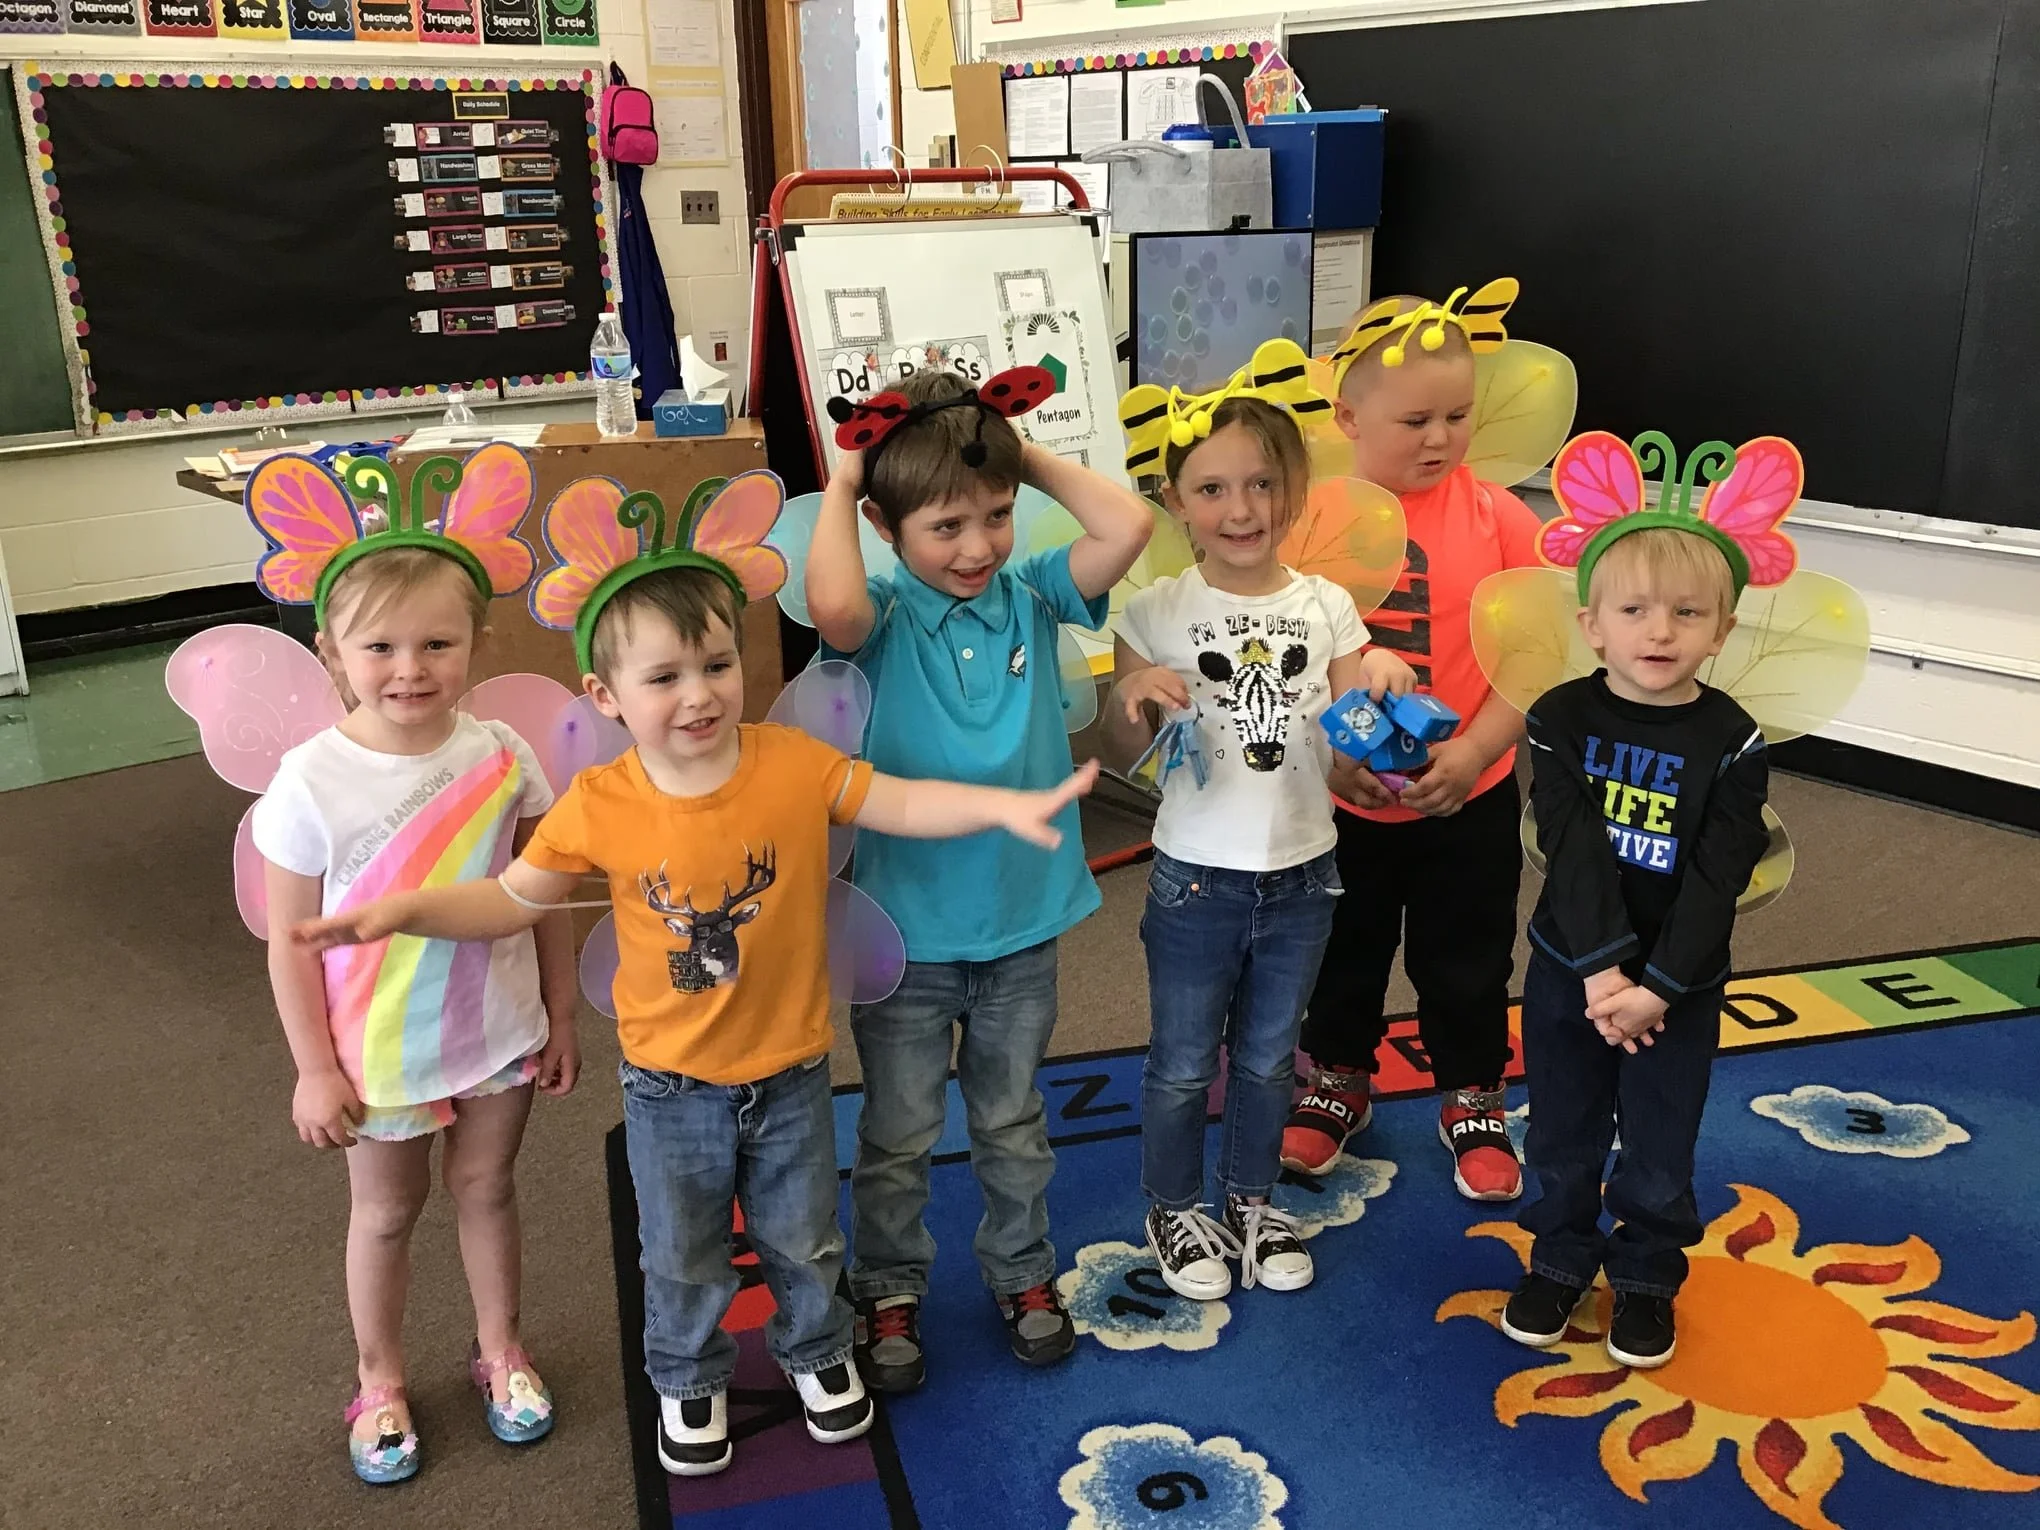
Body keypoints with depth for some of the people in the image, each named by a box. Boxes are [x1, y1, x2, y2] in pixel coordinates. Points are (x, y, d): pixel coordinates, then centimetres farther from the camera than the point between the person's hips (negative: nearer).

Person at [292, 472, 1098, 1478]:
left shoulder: (794, 763, -17)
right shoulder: (599, 804, -17)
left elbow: (902, 804, -11)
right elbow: (514, 899, -6)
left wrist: (1006, 805, -23)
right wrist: (406, 910, -18)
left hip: (789, 1070, 1)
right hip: (671, 1087, 0)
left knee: (803, 1240, 23)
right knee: (683, 1259, 21)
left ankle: (816, 1352, 51)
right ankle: (688, 1379, 48)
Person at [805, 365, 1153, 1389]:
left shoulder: (1032, 597, -4)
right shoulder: (885, 617, -13)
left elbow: (1130, 526, -18)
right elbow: (832, 606, -37)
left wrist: (1033, 459, -9)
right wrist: (838, 487, -22)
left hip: (1023, 922, 3)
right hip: (906, 930, -2)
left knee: (1012, 1124, 22)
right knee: (897, 1135, 15)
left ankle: (1022, 1273, 43)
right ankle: (890, 1291, 37)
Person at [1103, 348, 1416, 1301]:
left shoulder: (1328, 608, -3)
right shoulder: (1157, 613, -10)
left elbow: (1347, 759, -1)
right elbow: (1117, 756, -5)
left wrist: (1378, 688, -19)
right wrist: (1131, 702, -25)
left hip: (1301, 876, 2)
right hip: (1197, 880, -2)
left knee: (1266, 1058, 20)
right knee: (1182, 1066, 13)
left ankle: (1252, 1202, 41)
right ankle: (1175, 1210, 36)